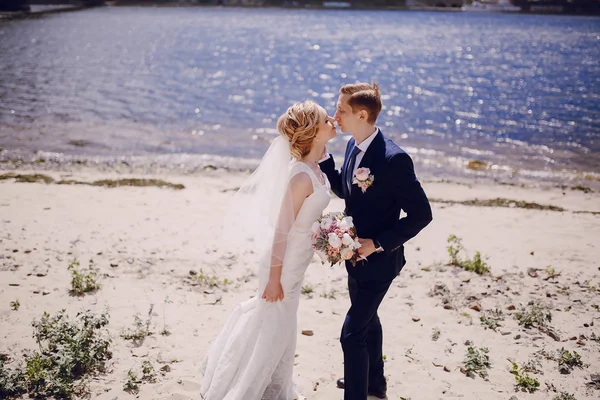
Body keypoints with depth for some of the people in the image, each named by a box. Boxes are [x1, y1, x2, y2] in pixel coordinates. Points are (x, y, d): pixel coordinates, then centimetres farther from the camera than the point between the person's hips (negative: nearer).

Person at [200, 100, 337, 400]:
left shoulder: (314, 167, -3)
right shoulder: (302, 176, -31)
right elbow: (281, 229, -26)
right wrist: (275, 278, -19)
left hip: (296, 259, 9)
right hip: (284, 262, -9)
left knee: (279, 323, 25)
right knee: (273, 326, 10)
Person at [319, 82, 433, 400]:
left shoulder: (394, 158, -28)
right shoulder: (353, 146, -2)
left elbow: (421, 214, -23)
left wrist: (377, 243, -25)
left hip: (378, 260, -9)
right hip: (356, 254, 9)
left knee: (352, 333, -6)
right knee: (367, 319, 26)